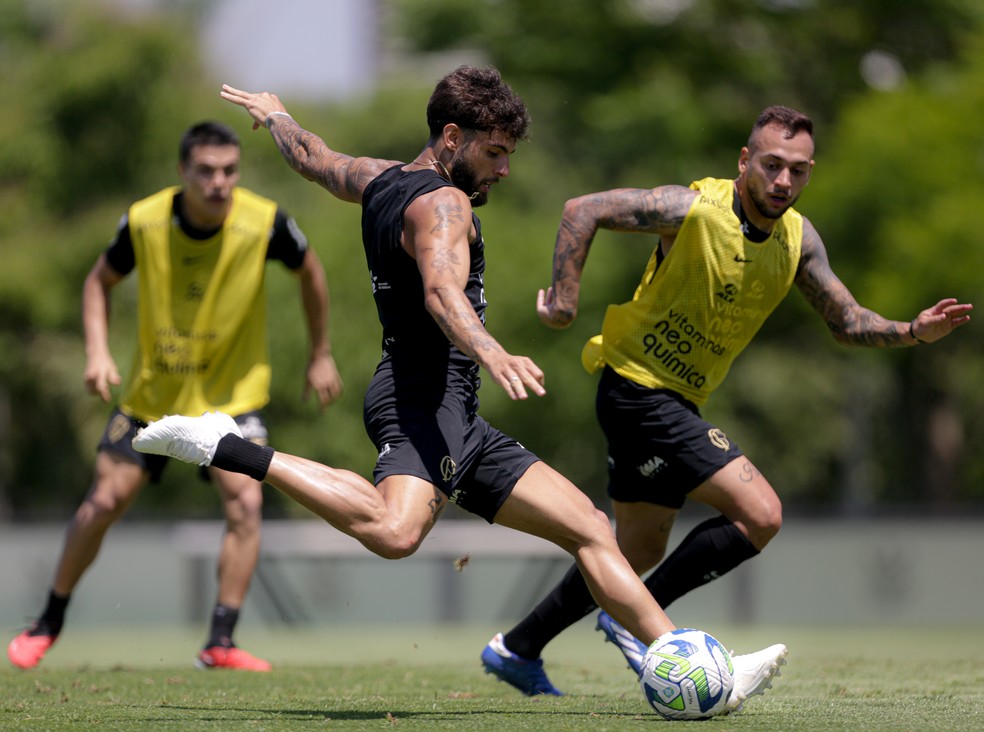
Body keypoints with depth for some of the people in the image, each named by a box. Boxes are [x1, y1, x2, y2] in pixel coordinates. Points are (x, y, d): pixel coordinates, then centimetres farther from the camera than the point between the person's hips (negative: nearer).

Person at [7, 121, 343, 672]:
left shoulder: (265, 222, -19)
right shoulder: (144, 222, -16)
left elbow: (310, 271, 3)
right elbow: (101, 281, 3)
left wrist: (321, 356, 7)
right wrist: (98, 352, -11)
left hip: (233, 393, -1)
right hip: (152, 391, 1)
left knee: (246, 502, -19)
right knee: (104, 502, 0)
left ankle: (221, 643, -12)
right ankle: (50, 623, 20)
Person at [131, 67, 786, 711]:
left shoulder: (381, 181, 20)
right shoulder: (442, 202, -9)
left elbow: (312, 157, 40)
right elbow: (441, 290, -30)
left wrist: (275, 114, 62)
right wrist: (491, 354, -48)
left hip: (459, 425, 11)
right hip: (424, 398, -11)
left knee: (589, 526, 7)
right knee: (396, 533, -38)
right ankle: (221, 446, -23)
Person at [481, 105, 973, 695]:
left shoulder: (798, 237, 1)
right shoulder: (694, 208, -19)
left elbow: (847, 322, 7)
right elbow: (583, 210, -17)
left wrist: (914, 332, -9)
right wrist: (565, 298, -21)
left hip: (676, 401, 9)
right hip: (638, 386, -9)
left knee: (639, 553, 19)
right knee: (761, 514, -18)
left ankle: (519, 647, 32)